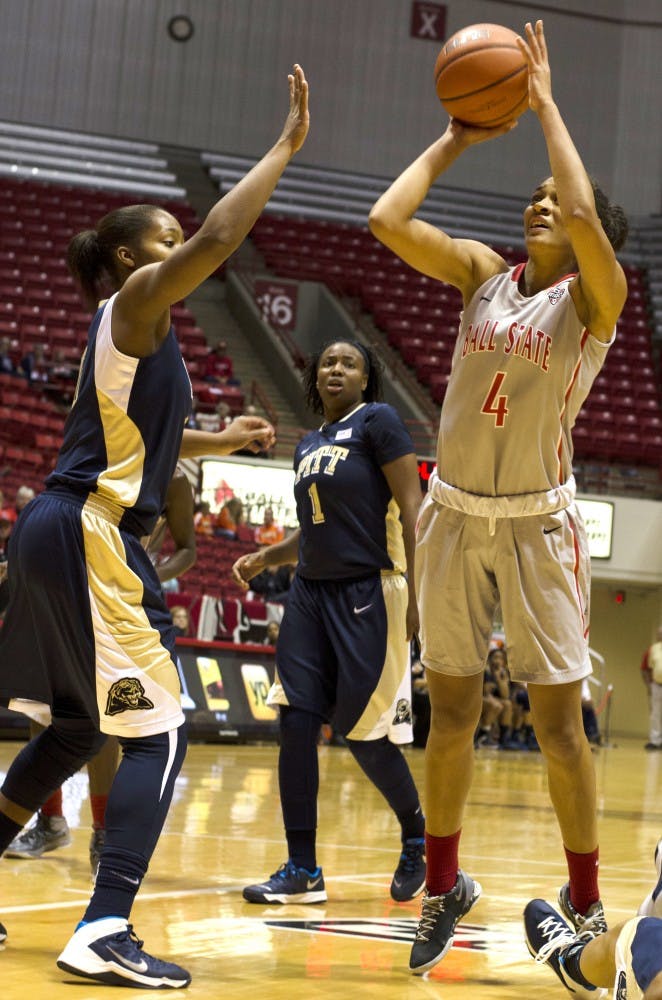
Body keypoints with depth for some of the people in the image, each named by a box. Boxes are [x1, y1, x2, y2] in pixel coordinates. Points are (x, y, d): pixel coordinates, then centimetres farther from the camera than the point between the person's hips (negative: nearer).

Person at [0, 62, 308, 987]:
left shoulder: (141, 332, 20)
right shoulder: (134, 303, -6)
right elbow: (218, 239, -23)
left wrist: (224, 439, 32)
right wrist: (287, 146, -16)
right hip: (90, 534, -10)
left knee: (77, 727, 21)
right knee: (157, 730, -12)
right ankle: (105, 932, -21)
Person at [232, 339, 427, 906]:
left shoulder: (377, 421, -5)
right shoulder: (309, 446, 17)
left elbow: (412, 508, -11)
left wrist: (416, 592, -19)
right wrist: (264, 559, 12)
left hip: (368, 594, -7)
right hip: (311, 592, 7)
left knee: (365, 735, -3)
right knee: (296, 725, -2)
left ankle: (418, 843, 20)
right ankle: (302, 870, 2)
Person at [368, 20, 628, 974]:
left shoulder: (594, 295, -8)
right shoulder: (483, 271, 5)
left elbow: (585, 216, -29)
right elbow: (387, 220, -7)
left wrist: (545, 103, -20)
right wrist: (453, 141, -1)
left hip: (537, 522, -4)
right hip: (454, 513, 4)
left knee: (558, 719, -2)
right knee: (451, 714, 9)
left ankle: (585, 903, 11)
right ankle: (443, 885, 24)